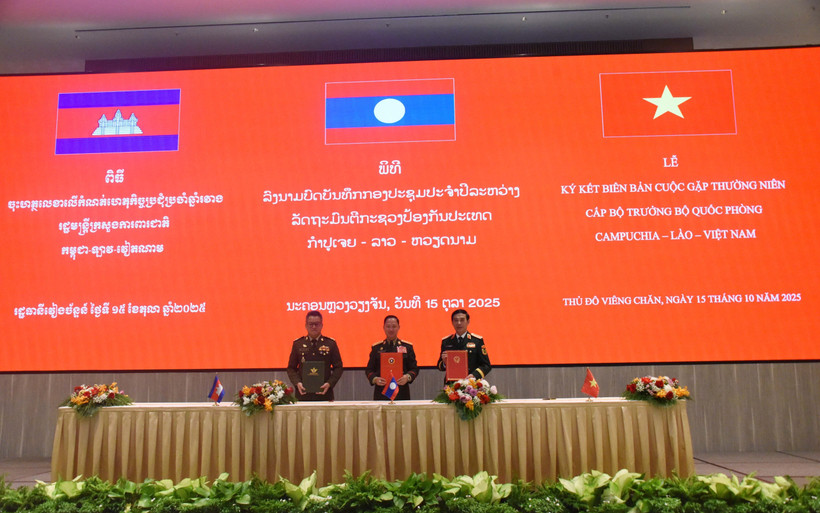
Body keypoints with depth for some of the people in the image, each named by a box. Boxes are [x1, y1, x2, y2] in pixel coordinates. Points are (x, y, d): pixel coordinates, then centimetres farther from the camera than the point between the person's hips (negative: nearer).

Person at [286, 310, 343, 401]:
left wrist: (329, 383, -9)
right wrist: (297, 382, -7)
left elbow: (338, 367, 6)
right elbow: (291, 368, 10)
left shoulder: (331, 343, 6)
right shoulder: (297, 344, 8)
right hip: (303, 394, 0)